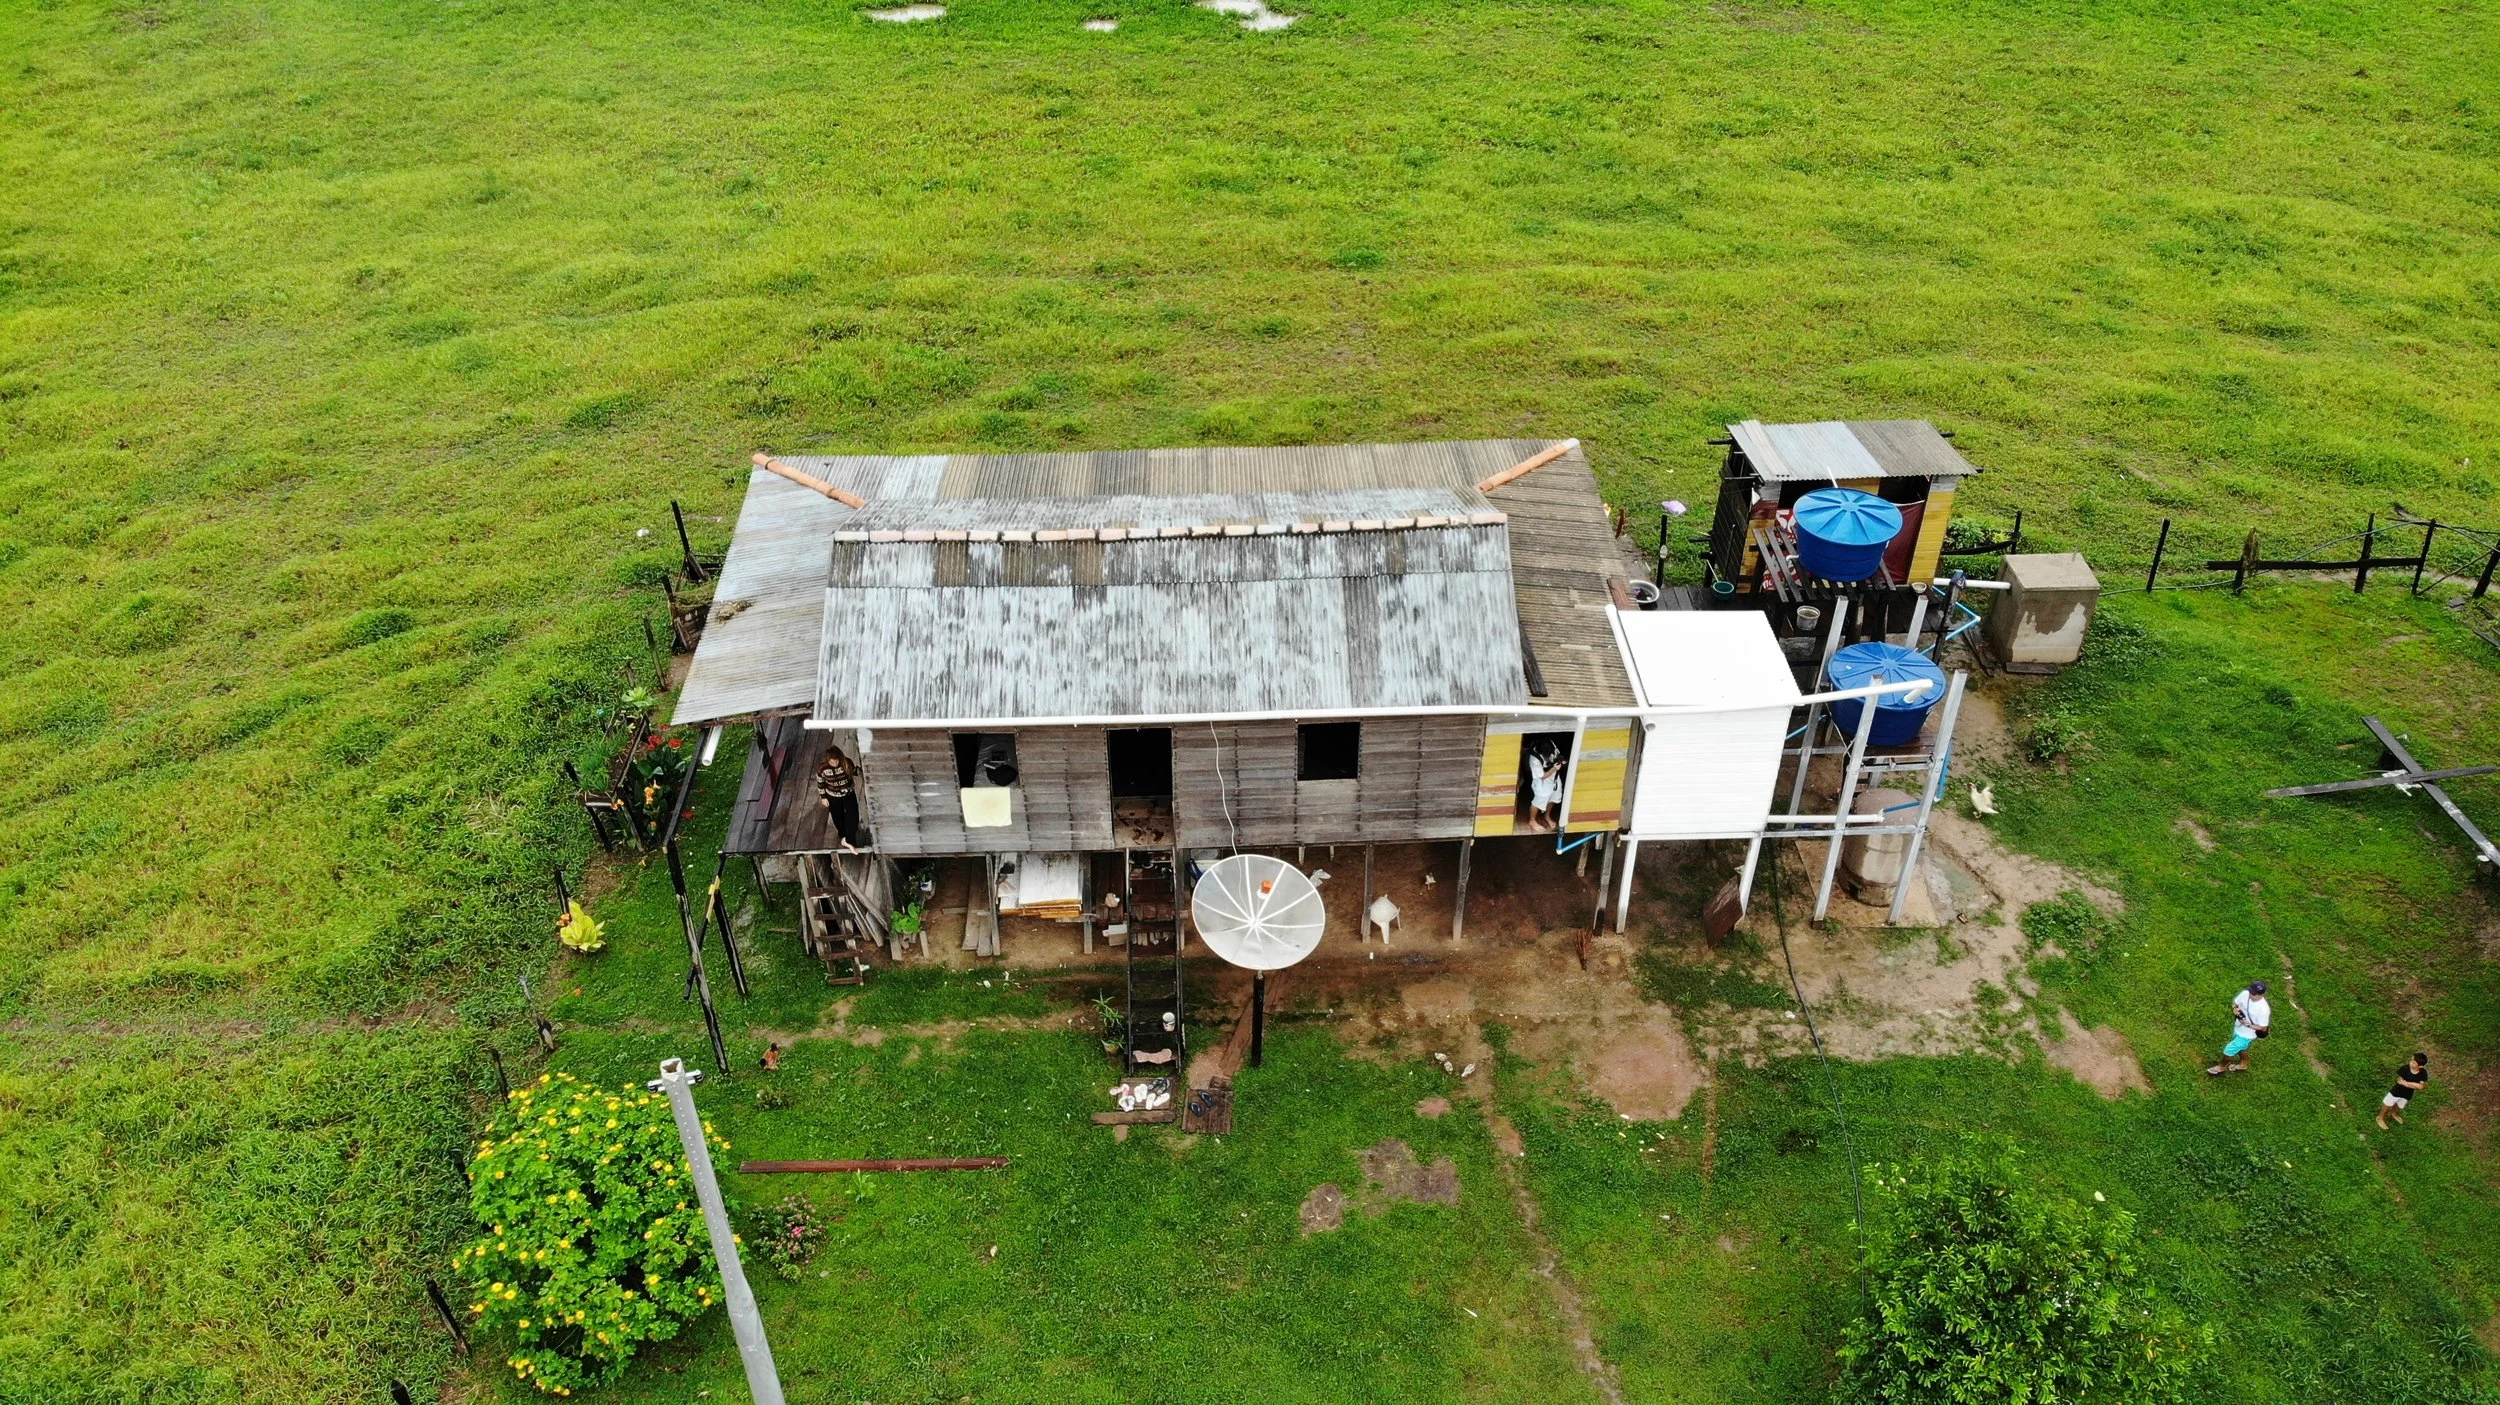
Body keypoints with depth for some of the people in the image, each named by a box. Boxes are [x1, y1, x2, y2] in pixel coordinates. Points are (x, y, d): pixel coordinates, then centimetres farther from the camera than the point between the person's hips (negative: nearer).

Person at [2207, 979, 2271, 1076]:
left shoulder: (2264, 1009, -36)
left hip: (2247, 1035, -6)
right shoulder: (2245, 994, -20)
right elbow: (2235, 1003, -1)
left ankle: (2221, 1067, 39)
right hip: (2238, 1028, 6)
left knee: (2229, 1050, 11)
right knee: (2241, 1048, 31)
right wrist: (2234, 1009, -23)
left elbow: (2262, 1028, -24)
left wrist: (2247, 1024, -33)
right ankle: (2243, 1065, 58)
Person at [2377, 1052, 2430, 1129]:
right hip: (2397, 1091, -3)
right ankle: (2381, 1118, 42)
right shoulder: (2405, 1069, -31)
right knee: (2387, 1104, 18)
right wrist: (2413, 1085, -32)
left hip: (2407, 1094, 3)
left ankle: (2393, 1113, 62)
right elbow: (2400, 1081, -26)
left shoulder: (2423, 1073, -26)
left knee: (2399, 1106, 31)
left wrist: (2407, 1083, -35)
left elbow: (2420, 1086, -27)